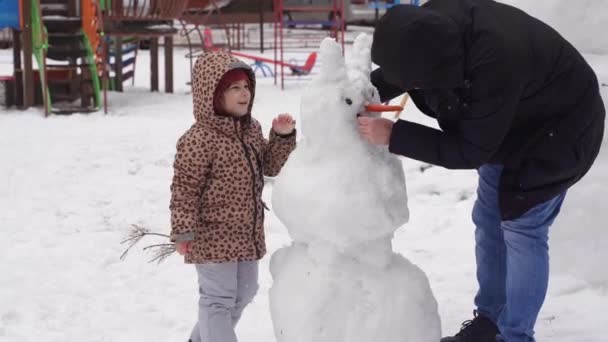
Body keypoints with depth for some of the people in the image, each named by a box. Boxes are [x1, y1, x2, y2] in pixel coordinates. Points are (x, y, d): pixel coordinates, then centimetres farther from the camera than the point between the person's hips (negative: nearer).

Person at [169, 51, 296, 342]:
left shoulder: (251, 128, 5)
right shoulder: (200, 138, -21)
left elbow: (270, 166, 13)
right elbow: (185, 187, -19)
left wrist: (283, 136, -2)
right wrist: (183, 231, -21)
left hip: (247, 232, 9)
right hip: (213, 236, -9)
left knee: (244, 292, 22)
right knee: (218, 299, -2)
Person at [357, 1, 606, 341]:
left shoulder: (496, 64, -44)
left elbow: (469, 151, -31)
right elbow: (396, 70, -1)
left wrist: (393, 135, -31)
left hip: (556, 130, -8)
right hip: (503, 124, 8)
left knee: (521, 228, -7)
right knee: (488, 220, 11)